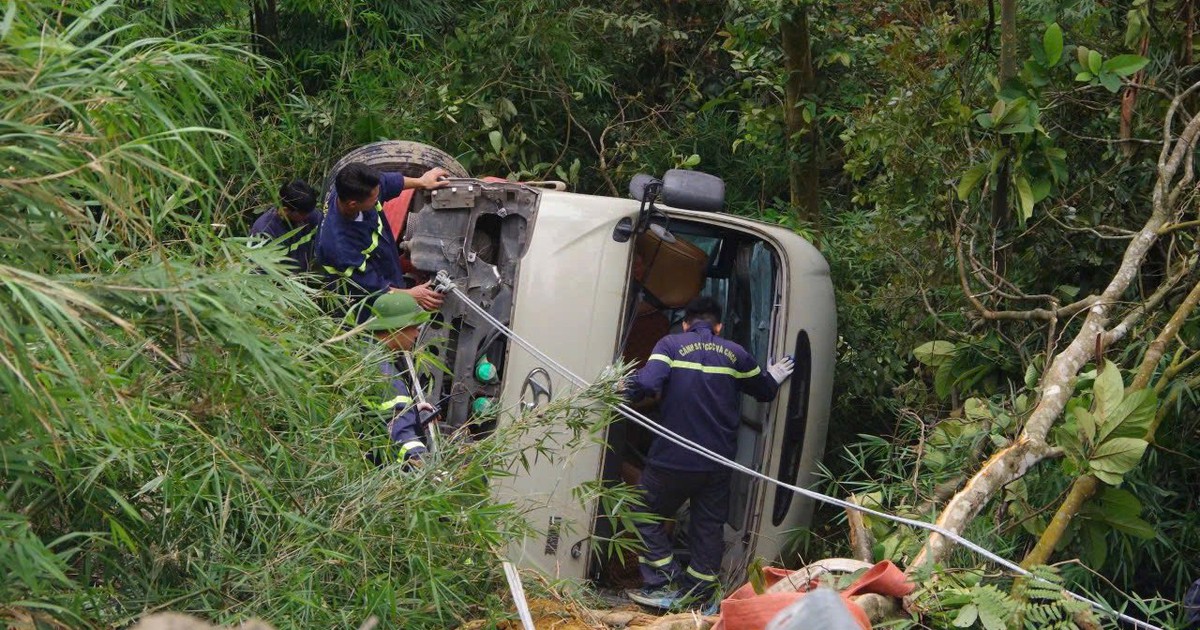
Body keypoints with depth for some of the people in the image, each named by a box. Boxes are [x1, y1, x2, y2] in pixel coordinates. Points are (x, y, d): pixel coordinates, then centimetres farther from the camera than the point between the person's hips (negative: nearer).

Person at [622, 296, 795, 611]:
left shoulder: (670, 345, -4)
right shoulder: (735, 354, 7)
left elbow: (648, 382, -21)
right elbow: (764, 391, 19)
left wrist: (623, 389, -3)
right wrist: (774, 378, 40)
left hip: (673, 458, -4)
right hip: (718, 461, 4)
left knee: (647, 516, 11)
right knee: (709, 525, 14)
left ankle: (666, 586, 4)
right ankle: (701, 592, 15)